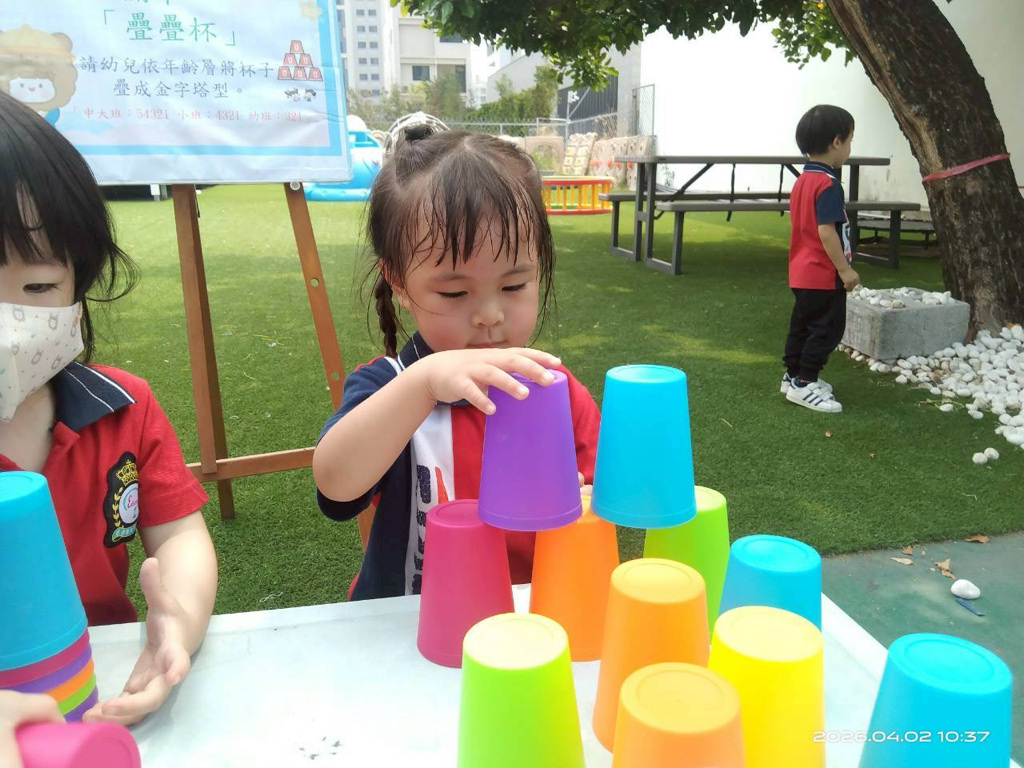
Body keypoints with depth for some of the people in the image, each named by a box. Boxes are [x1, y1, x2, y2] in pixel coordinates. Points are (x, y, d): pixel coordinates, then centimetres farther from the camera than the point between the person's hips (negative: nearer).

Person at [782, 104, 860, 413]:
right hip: (823, 274, -10)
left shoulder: (803, 180, 10)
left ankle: (794, 376, 26)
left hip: (802, 272, 10)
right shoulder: (828, 184, -19)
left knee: (802, 325, 17)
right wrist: (845, 269, -19)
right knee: (827, 329, -1)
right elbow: (826, 231, -24)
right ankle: (804, 384, 2)